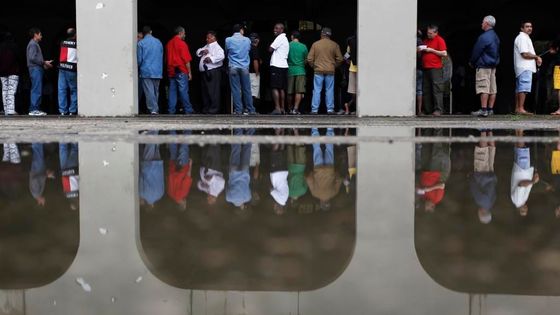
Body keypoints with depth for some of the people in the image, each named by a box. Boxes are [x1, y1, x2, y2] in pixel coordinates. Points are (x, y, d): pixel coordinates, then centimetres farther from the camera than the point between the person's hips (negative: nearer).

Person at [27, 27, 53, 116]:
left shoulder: (35, 44, 22)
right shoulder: (33, 44, -8)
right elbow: (32, 58, -18)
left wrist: (44, 64, 12)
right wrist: (44, 62, -13)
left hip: (38, 69, 10)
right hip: (35, 69, -10)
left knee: (38, 90, 10)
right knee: (36, 90, -13)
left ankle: (36, 109, 11)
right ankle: (34, 109, -15)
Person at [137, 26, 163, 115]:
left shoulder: (141, 43, -5)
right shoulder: (158, 42, 8)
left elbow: (139, 59, -3)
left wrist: (138, 68, 15)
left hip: (146, 71, -4)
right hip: (157, 71, 4)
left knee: (149, 91, -6)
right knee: (156, 91, 11)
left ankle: (153, 109, -13)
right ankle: (156, 109, 13)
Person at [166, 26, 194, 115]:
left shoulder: (169, 44, 10)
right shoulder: (182, 43, -9)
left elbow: (167, 58, 14)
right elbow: (186, 60, -11)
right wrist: (189, 72, -5)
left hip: (171, 71, 6)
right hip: (181, 71, -6)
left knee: (172, 91, 6)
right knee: (183, 91, -4)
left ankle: (171, 111, 5)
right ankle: (188, 110, -2)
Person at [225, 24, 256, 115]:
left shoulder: (228, 40, -1)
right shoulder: (247, 40, 2)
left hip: (233, 67, -1)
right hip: (244, 67, 1)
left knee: (236, 90, 1)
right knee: (247, 89, 6)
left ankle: (238, 110, -1)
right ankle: (250, 110, 8)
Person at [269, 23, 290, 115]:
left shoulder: (280, 38, -9)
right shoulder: (285, 39, 22)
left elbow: (270, 49, -12)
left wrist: (271, 45, 6)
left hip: (277, 66, -10)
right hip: (284, 65, 10)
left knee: (275, 88, -10)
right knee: (282, 88, 10)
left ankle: (277, 108, -15)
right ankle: (282, 108, 11)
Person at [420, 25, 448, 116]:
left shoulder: (440, 40, 0)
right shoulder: (426, 40, 20)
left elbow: (444, 54, -8)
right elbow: (423, 54, 30)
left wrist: (432, 50, -10)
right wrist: (421, 50, 7)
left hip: (436, 68, -7)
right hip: (426, 68, 7)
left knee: (437, 89, -11)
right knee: (426, 90, 5)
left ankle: (438, 110, -14)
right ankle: (428, 109, 8)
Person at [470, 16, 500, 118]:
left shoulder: (484, 37, -15)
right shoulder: (495, 36, 13)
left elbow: (476, 52, -11)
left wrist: (472, 62, 4)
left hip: (484, 66, -9)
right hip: (493, 65, 9)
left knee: (483, 88, -10)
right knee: (492, 89, 7)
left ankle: (483, 110, -13)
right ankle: (490, 109, 10)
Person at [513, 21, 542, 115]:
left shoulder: (525, 38, 23)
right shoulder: (522, 37, -11)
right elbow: (525, 54, -19)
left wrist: (536, 59, 12)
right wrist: (537, 57, -8)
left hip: (525, 67, 11)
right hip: (525, 68, -11)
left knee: (519, 89, 10)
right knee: (524, 88, -15)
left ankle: (517, 109, 13)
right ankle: (521, 109, -19)